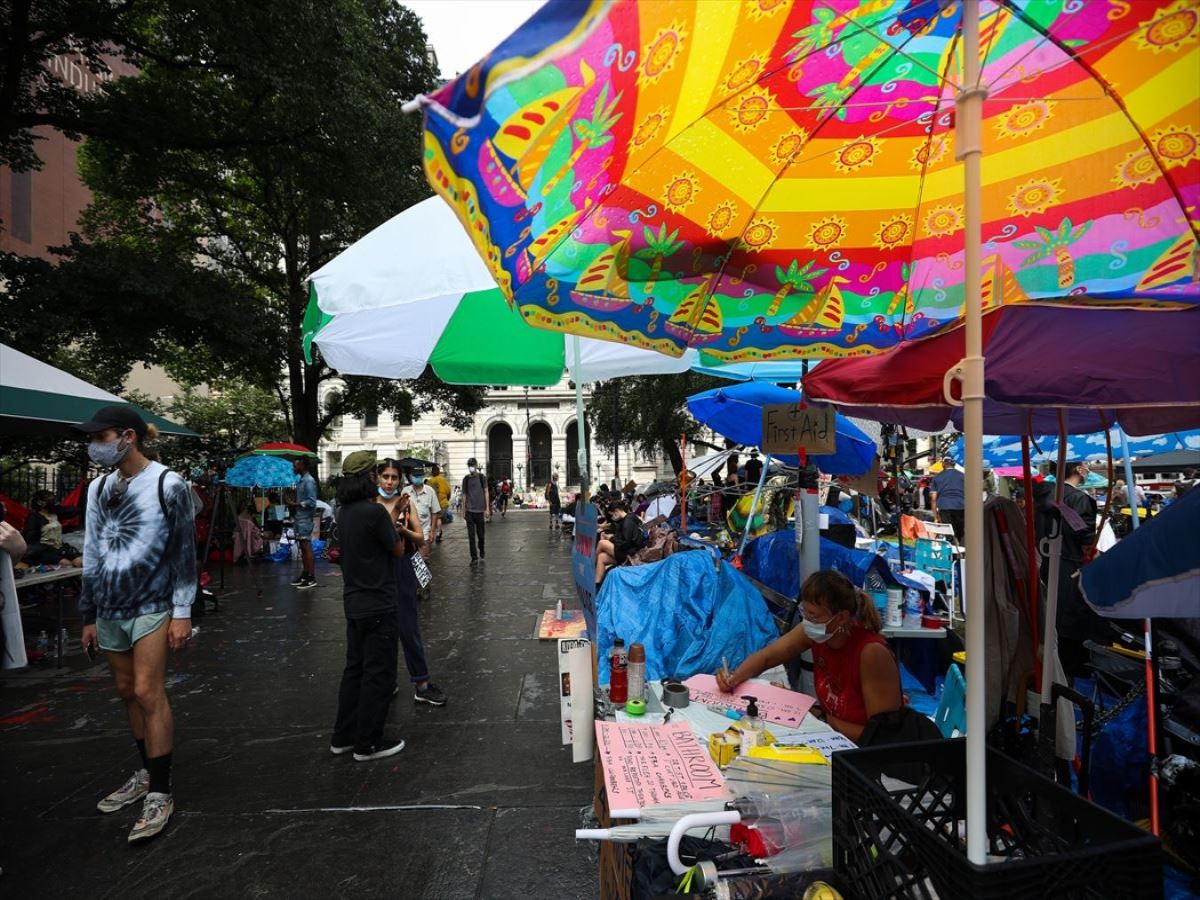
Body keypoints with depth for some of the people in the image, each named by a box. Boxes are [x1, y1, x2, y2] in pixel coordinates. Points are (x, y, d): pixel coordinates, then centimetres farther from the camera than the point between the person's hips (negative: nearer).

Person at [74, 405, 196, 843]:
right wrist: (89, 615, 13)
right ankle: (147, 772, 27)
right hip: (110, 609, 6)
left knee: (148, 693, -7)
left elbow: (184, 552, -9)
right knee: (127, 693, 12)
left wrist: (182, 612, -12)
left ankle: (160, 792, 3)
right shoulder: (99, 488, 7)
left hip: (152, 605, -6)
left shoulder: (167, 485, -9)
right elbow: (92, 555, 13)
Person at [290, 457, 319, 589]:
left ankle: (311, 578, -7)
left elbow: (311, 502, -20)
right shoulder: (302, 480, 15)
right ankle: (305, 575, 20)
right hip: (300, 518, 10)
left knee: (307, 547, -9)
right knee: (303, 547, 13)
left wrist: (295, 504, -19)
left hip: (305, 519, -10)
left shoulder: (309, 481, -14)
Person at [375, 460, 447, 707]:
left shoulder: (407, 502, -1)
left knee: (408, 628, 4)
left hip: (403, 568, 0)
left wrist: (402, 529, -21)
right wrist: (394, 512, -24)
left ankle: (421, 685, 10)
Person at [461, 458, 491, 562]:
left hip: (480, 510, -1)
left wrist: (487, 508, -4)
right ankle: (474, 556, 4)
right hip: (469, 510, 1)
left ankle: (481, 552, 31)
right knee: (471, 535, -1)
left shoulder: (482, 477, 0)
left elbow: (486, 492, 1)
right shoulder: (466, 479, 6)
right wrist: (463, 510, 8)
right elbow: (464, 494, 10)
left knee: (480, 533, 8)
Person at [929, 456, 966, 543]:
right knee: (962, 535, 8)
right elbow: (967, 495, 11)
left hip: (944, 507, 0)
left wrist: (935, 517, 12)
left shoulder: (936, 477, 16)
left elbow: (933, 498, 10)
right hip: (961, 507, 0)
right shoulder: (962, 476, 16)